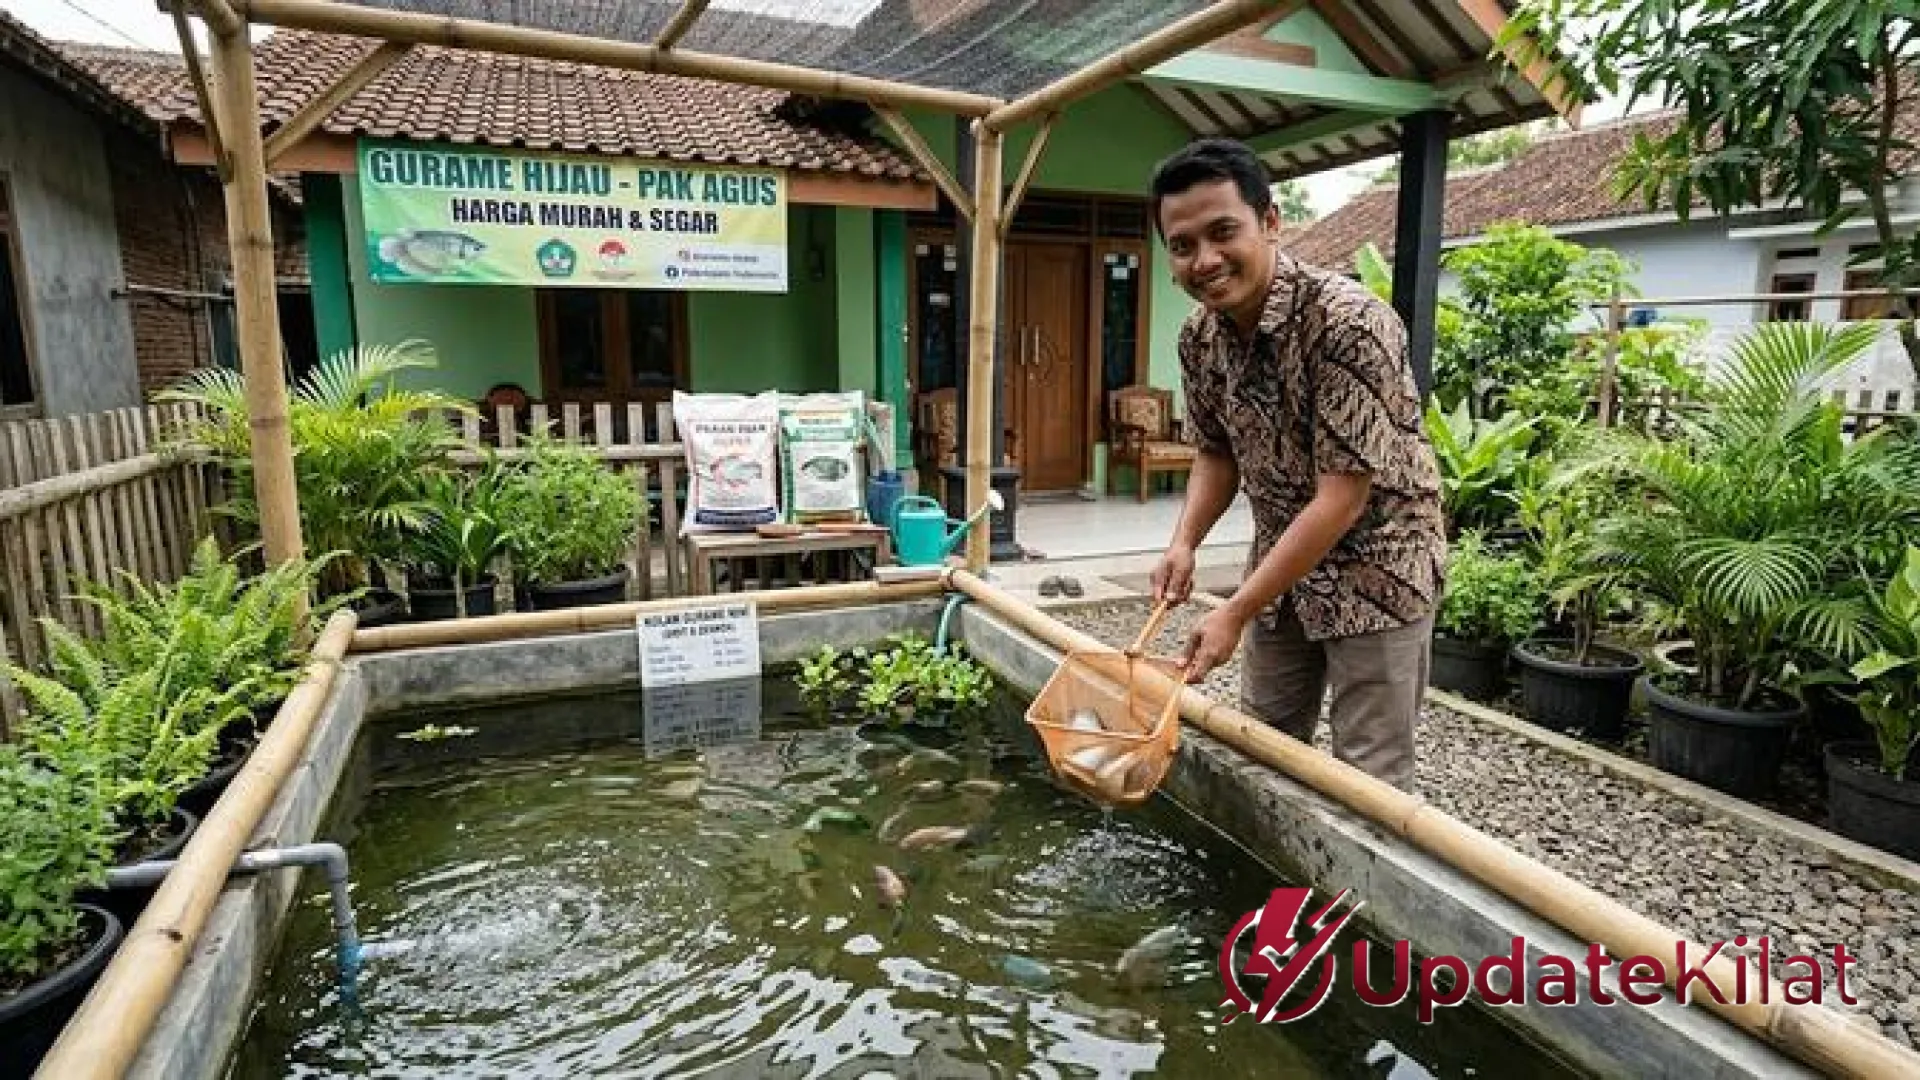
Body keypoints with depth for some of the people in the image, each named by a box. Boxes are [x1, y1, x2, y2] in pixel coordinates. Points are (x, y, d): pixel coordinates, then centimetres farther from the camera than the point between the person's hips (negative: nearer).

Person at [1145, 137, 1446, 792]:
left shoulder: (1349, 323, -27)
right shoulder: (1199, 335, -6)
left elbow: (1344, 496, -27)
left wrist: (1235, 613, -27)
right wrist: (1183, 544, -11)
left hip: (1374, 564, -6)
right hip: (1282, 560, 6)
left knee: (1368, 777, 3)